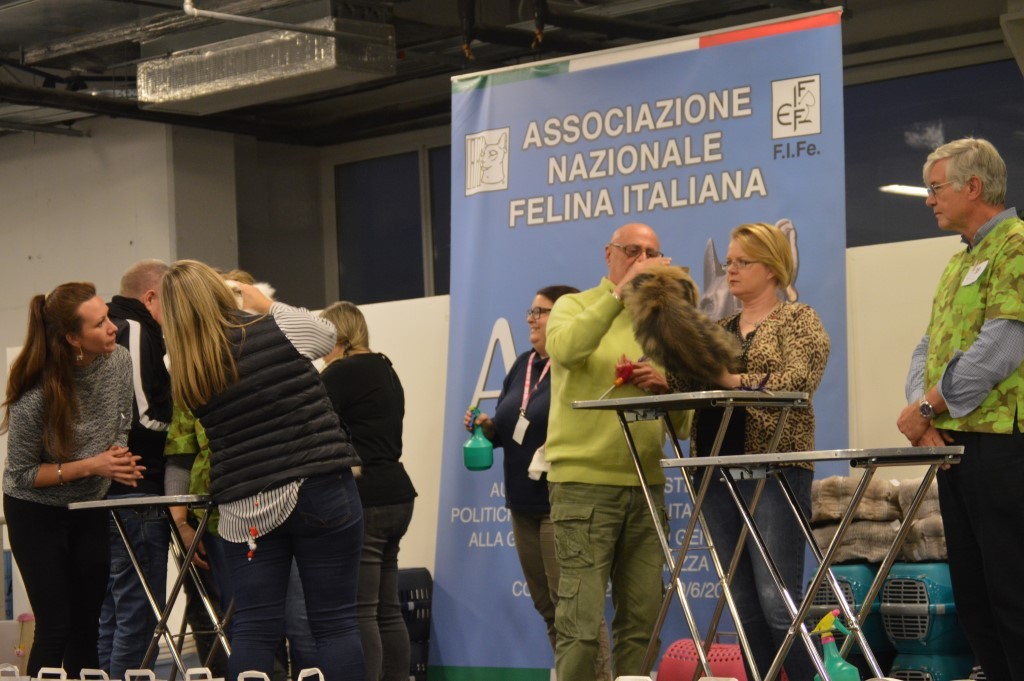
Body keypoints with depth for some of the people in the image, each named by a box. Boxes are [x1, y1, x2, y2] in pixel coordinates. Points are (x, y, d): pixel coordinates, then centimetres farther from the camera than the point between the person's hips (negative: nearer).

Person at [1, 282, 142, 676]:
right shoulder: (35, 398, -28)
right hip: (37, 514, -5)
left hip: (90, 511, 5)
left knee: (88, 625, 8)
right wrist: (91, 466, -25)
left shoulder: (119, 363, -13)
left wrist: (119, 455, -18)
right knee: (56, 628, -5)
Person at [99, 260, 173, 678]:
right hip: (137, 493, -10)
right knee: (138, 614, -7)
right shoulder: (137, 332, -12)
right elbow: (146, 415, -18)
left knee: (112, 616, 14)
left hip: (104, 497, 10)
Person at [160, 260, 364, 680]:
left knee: (253, 630, 6)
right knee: (335, 623, 2)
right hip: (320, 491, -3)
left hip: (245, 512, 3)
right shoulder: (277, 330, -7)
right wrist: (267, 305, 23)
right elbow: (327, 335, 14)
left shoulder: (186, 373, 3)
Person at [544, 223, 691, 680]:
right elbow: (565, 349, -22)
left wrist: (666, 385, -6)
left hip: (646, 486, 5)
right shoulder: (576, 307, 4)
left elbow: (684, 420, 15)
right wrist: (621, 292, -24)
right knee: (582, 624, -10)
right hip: (584, 482, -5)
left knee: (642, 621, 5)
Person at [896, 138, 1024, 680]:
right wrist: (921, 411, -2)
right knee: (971, 592, 10)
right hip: (953, 443, 9)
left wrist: (928, 405, -13)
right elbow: (928, 347, 17)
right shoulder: (958, 263, 21)